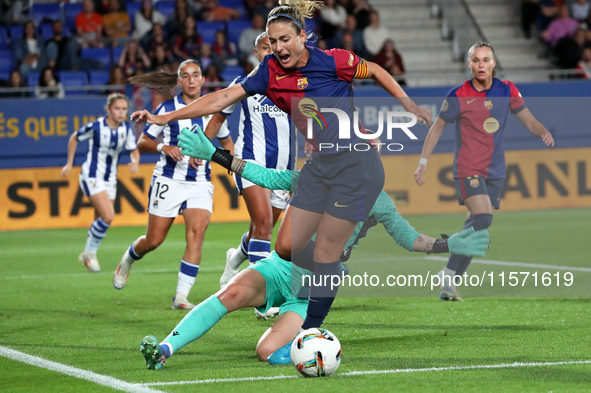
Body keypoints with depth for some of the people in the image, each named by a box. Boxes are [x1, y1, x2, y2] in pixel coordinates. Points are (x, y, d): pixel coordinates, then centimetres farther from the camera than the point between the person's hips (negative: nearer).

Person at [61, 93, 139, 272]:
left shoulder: (127, 129, -5)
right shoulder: (95, 127, -17)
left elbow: (134, 150, 5)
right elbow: (74, 138, -1)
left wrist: (135, 162, -18)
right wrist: (69, 163, 4)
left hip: (110, 179, 6)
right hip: (91, 176, -6)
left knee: (100, 221, 11)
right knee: (108, 216, -19)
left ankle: (87, 254, 31)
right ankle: (90, 252, 0)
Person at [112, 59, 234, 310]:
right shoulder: (167, 109, -3)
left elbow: (226, 142, 21)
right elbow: (142, 143, 1)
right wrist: (163, 147, -18)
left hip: (200, 183, 2)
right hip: (168, 181, -2)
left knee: (197, 233, -19)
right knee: (153, 241, 2)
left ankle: (181, 297, -15)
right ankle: (128, 259, 38)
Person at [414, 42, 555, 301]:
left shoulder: (506, 90, 3)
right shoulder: (458, 96, -7)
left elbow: (529, 120, 9)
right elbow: (438, 127, 5)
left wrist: (543, 132, -12)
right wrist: (423, 161, 1)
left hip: (495, 172, 4)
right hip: (468, 170, -4)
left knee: (475, 226, 3)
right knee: (482, 219, -23)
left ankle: (450, 280, 13)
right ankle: (449, 274, -13)